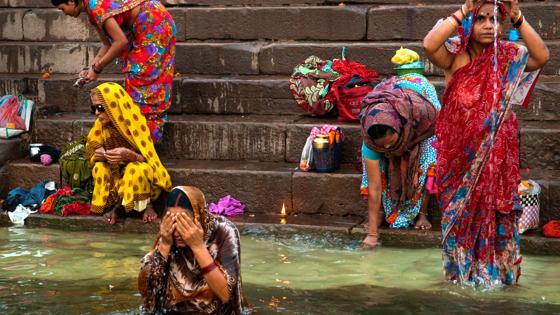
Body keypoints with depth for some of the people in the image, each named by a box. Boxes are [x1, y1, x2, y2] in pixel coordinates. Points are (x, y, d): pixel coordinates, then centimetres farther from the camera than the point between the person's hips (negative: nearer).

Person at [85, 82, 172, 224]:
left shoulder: (134, 123, -19)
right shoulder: (100, 126, -8)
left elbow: (147, 159, -21)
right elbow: (91, 153, -4)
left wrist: (129, 154, -42)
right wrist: (98, 155, -29)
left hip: (139, 177, -4)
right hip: (115, 177, 4)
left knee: (137, 169, -35)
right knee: (100, 168, -25)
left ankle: (146, 205, -9)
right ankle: (114, 205, -9)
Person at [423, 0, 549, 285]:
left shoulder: (508, 56, -2)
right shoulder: (455, 56, -5)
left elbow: (542, 56, -20)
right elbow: (429, 45, -26)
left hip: (496, 151, 1)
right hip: (459, 150, 0)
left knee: (494, 206, 2)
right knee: (459, 206, 7)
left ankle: (495, 268, 15)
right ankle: (461, 266, 22)